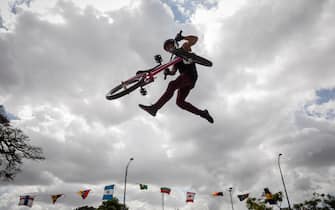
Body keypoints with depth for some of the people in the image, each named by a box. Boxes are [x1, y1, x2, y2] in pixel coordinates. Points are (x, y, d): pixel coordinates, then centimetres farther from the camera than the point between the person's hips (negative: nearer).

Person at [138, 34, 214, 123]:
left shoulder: (184, 47, 13)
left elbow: (195, 39, -2)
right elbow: (173, 71, 17)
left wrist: (182, 38, -13)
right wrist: (168, 72, -4)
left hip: (190, 75, -9)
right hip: (185, 77, 9)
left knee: (172, 85, -31)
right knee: (180, 102, 0)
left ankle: (155, 108, -40)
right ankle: (203, 113, 9)